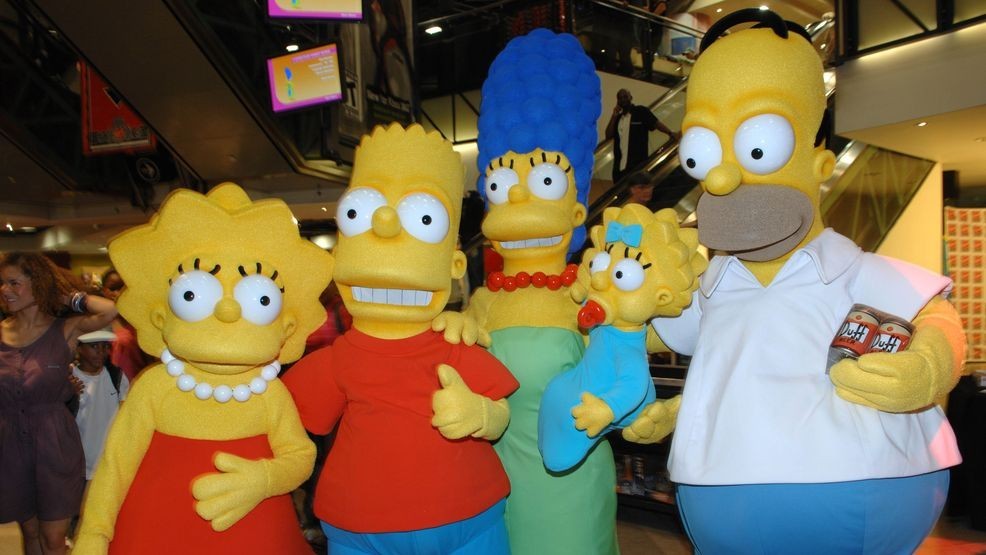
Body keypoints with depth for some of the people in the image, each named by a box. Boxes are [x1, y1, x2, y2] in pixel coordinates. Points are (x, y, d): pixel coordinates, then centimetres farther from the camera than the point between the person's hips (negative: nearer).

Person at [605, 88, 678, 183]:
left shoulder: (642, 111, 1)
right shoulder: (618, 117, 16)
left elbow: (656, 124, -8)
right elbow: (608, 135, 7)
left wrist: (671, 133, -23)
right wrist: (614, 116, -1)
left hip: (638, 164, -5)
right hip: (620, 166, 6)